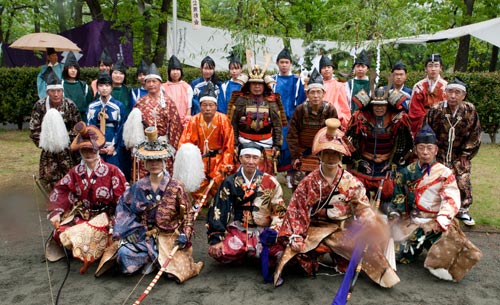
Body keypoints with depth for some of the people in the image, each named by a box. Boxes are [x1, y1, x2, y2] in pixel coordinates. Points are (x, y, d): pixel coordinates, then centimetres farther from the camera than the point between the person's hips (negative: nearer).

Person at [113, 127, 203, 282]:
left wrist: (185, 234, -12)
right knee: (124, 254, -24)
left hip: (172, 236, -2)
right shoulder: (138, 187, 2)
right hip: (146, 235, 2)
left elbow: (188, 213, -1)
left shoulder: (176, 187, -5)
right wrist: (130, 230, -7)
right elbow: (124, 207, 6)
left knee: (179, 273, -18)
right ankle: (151, 259, 8)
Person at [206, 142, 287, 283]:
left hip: (263, 231, -1)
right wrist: (216, 239, -13)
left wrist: (274, 230, -16)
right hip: (237, 230, 1)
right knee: (218, 251, -26)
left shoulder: (270, 182, 0)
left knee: (280, 249, -29)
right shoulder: (230, 182, 0)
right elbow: (218, 211, -4)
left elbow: (279, 210, 1)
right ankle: (253, 253, 3)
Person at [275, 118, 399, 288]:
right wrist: (295, 235, -15)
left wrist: (371, 226, -15)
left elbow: (363, 208, 0)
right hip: (317, 227, 0)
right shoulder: (309, 182, -4)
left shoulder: (351, 182, -3)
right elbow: (297, 210, -7)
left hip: (344, 228, 1)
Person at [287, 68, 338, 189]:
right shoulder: (300, 109, -9)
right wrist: (295, 156, -7)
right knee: (298, 184, 0)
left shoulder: (330, 109, -9)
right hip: (303, 154, 0)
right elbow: (292, 135, -5)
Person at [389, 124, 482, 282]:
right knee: (399, 254, -8)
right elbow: (399, 195, 13)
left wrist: (441, 221, -24)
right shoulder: (407, 172, 8)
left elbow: (451, 200, -13)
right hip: (412, 221, 4)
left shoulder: (445, 173, -4)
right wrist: (395, 213, -1)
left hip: (436, 222, -4)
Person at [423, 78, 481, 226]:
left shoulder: (470, 111, -9)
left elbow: (474, 136, 1)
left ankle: (463, 210, 22)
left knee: (463, 181, 2)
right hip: (438, 153, -1)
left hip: (459, 156, 2)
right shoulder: (436, 109, -15)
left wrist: (465, 155, 1)